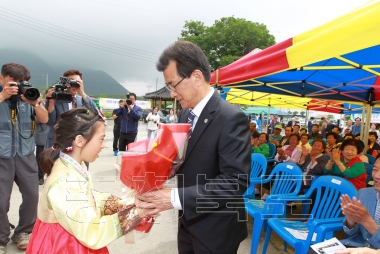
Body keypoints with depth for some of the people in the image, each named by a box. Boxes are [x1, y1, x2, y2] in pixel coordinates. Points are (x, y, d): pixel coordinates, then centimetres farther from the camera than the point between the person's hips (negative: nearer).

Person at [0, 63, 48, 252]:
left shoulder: (27, 96, 9)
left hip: (25, 153, 3)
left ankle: (23, 232, 26)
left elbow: (44, 119, 2)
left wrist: (34, 103, -12)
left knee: (32, 195, 5)